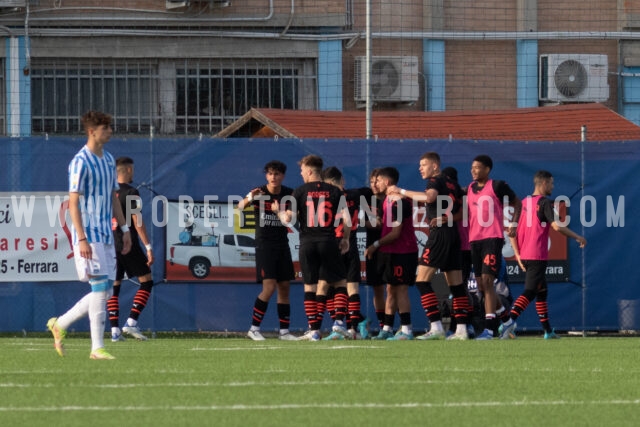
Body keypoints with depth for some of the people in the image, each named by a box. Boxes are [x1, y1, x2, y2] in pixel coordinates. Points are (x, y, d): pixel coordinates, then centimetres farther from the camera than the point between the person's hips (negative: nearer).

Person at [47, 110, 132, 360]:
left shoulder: (108, 160, 14)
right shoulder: (81, 162, -12)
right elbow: (73, 203, -15)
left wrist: (124, 228, 17)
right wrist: (82, 239, -21)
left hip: (106, 236, 8)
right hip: (89, 236, -8)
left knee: (105, 291, 8)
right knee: (101, 288, -11)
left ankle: (60, 325, 22)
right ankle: (97, 347, -6)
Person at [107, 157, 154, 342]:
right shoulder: (130, 193, -8)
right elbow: (137, 221, -13)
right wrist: (148, 247, -12)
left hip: (110, 245, 6)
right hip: (129, 244, -6)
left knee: (113, 287, 7)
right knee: (146, 282, 4)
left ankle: (115, 329, 0)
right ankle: (131, 322, -8)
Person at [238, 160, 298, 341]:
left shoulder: (288, 194, 2)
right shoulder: (260, 193, -9)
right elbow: (240, 206, -23)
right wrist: (249, 199, -46)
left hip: (282, 244, 5)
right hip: (264, 245, -5)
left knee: (284, 288, 6)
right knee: (269, 287, -14)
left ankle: (284, 331, 12)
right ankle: (254, 328, -6)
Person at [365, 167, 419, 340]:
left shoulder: (399, 203, -19)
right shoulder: (388, 200, 13)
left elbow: (395, 233, -19)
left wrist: (376, 245, -12)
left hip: (402, 252, -10)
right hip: (390, 252, 10)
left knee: (401, 289, -10)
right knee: (391, 289, 11)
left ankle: (406, 330, -10)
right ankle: (387, 329, 14)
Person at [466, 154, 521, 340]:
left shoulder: (497, 186, -5)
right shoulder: (470, 189, 13)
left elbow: (517, 203, 6)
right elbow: (466, 213, 19)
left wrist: (514, 224, -4)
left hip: (493, 238, -7)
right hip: (474, 239, 7)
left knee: (487, 281, -15)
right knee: (481, 285, 10)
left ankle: (489, 327, -17)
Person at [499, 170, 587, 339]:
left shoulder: (524, 203, 13)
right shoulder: (544, 202, -8)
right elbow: (556, 226, -18)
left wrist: (517, 254, 12)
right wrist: (578, 238, -7)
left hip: (524, 256, 8)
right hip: (538, 256, -8)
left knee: (542, 290, 19)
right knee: (529, 292, -12)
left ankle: (548, 330, 24)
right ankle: (509, 323, -28)